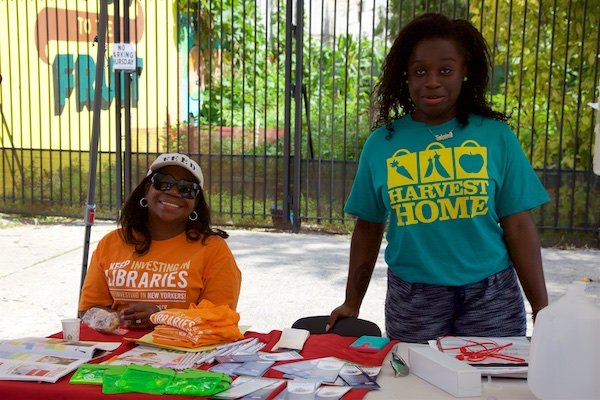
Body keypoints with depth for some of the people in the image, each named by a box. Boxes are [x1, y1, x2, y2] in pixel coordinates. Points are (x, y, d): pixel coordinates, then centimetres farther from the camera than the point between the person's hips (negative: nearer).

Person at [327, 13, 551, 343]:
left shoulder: (496, 136, -2)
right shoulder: (381, 143, 1)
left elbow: (519, 227, 0)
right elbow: (368, 228, 10)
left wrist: (542, 310, -1)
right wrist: (352, 303, 11)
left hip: (491, 295, 0)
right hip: (412, 299, 1)